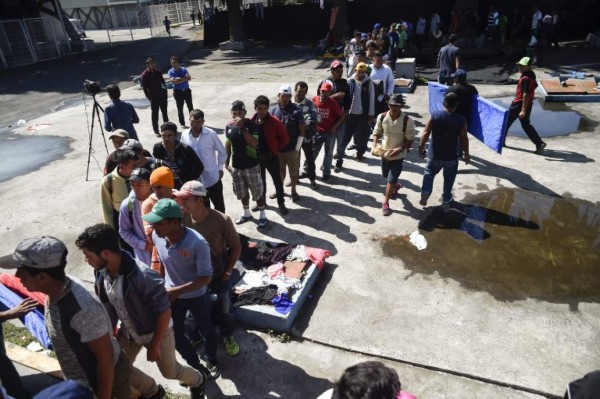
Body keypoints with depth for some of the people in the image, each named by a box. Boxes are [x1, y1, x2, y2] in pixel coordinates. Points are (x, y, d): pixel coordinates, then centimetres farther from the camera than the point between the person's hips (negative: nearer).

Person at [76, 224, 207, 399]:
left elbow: (164, 311, -28)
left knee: (170, 371, 14)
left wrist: (154, 345, -18)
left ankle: (198, 381, 48)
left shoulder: (143, 276, -39)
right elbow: (106, 305, 1)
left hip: (156, 331, -6)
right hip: (128, 331, 6)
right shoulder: (100, 272, -16)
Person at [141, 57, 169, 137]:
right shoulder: (145, 75, -9)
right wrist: (149, 97, -13)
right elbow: (144, 88, -9)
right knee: (155, 114, 3)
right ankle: (156, 131, 11)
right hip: (154, 97, -5)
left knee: (164, 112, 15)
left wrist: (165, 91, 6)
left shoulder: (158, 72, 7)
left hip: (162, 95, 5)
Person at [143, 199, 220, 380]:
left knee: (206, 330, 20)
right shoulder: (156, 236, -17)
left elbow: (206, 277, -28)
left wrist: (177, 290, -35)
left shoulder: (198, 243, -35)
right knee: (175, 334, 19)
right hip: (170, 294, 5)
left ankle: (211, 361, 50)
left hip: (196, 296, -4)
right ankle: (194, 363, 47)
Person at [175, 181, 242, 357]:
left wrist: (228, 272, -10)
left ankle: (227, 336, 46)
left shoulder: (221, 220, -27)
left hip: (219, 275, -2)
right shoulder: (183, 218, -18)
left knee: (225, 309, 19)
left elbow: (236, 247, -13)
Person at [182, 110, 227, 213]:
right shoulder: (184, 135, -5)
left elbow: (222, 152, -1)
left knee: (219, 205, 13)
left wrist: (220, 168, 2)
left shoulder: (211, 134, -13)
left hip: (212, 178, -2)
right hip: (194, 179, 3)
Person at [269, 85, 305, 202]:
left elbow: (302, 131, -7)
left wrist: (297, 148, -8)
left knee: (293, 172, 12)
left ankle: (293, 191, 32)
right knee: (280, 171, 19)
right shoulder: (272, 110, -2)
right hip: (276, 149, 3)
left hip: (292, 149, -2)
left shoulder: (296, 111, -10)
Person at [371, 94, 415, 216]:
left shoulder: (407, 121, -19)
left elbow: (410, 139, -13)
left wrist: (400, 149, -28)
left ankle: (385, 203, 12)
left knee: (391, 180, -3)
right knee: (385, 175, 25)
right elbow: (377, 133, 2)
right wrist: (374, 145, -15)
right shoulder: (382, 117, -10)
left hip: (398, 155, -4)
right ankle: (395, 186, 57)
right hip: (384, 152, 4)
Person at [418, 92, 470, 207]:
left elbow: (426, 133, -10)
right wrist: (466, 154, 7)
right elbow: (464, 139, -6)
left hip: (434, 154, 0)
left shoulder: (434, 115, -13)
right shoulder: (461, 120, -13)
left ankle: (424, 195, 9)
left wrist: (421, 147, 4)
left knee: (429, 174, 21)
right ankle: (446, 198, 35)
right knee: (449, 178, 20)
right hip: (451, 156, 0)